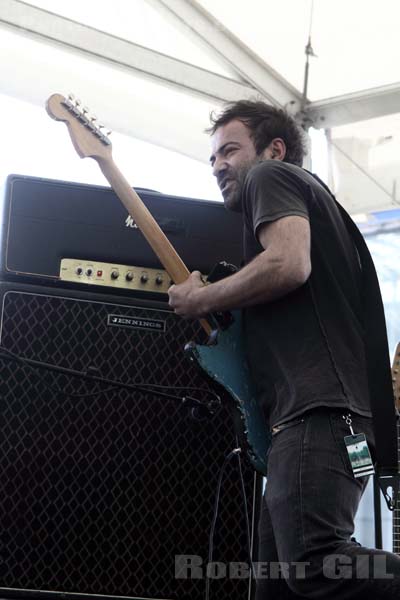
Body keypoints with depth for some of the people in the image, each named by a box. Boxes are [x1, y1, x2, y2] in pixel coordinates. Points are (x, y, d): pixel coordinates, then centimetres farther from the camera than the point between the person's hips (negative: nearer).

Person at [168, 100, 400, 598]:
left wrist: (200, 300, -1)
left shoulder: (272, 176, 6)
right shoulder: (309, 199, 34)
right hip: (323, 406, 10)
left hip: (317, 405, -10)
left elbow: (288, 264, -14)